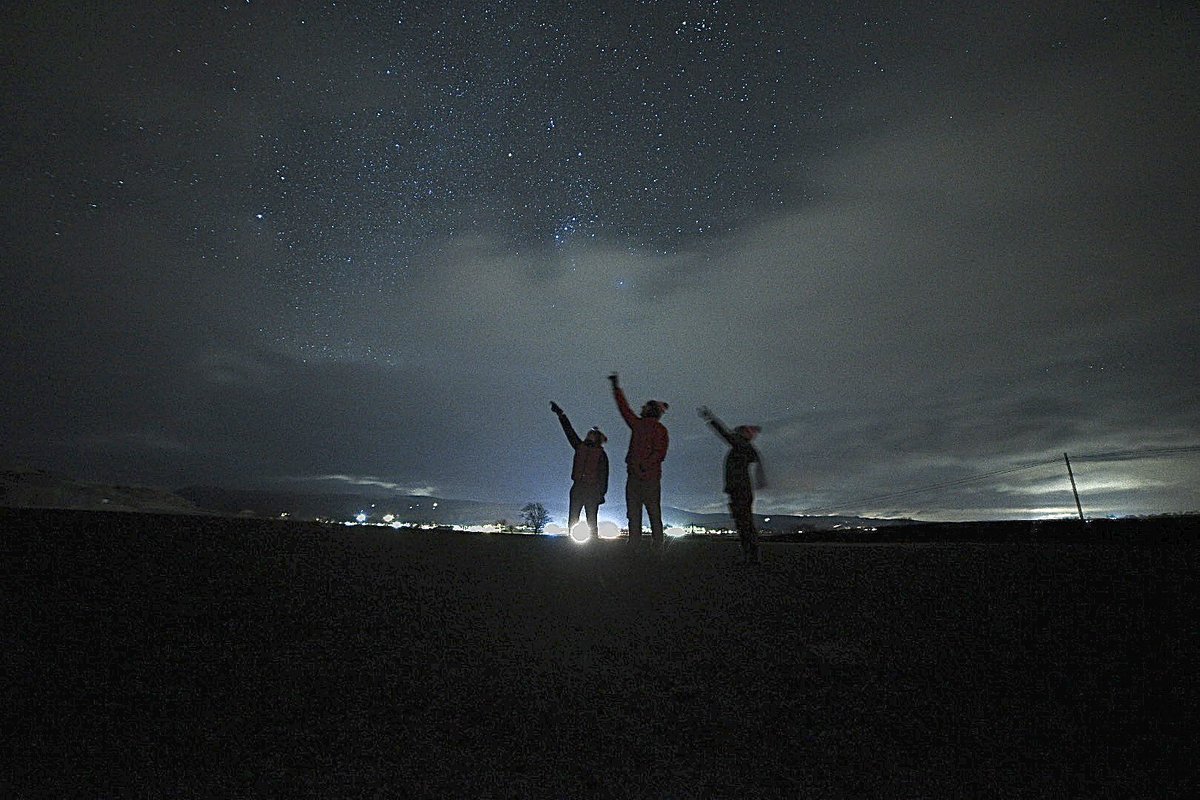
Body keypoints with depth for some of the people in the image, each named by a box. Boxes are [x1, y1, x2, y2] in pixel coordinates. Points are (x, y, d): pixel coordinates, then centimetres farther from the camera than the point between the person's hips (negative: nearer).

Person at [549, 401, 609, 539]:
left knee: (592, 521, -2)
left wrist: (601, 493, -8)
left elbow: (603, 475, -1)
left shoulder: (601, 453, 5)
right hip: (577, 488, 3)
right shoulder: (580, 446, 14)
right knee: (572, 520, -1)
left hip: (593, 490, -3)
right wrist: (561, 414, 11)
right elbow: (569, 430, 14)